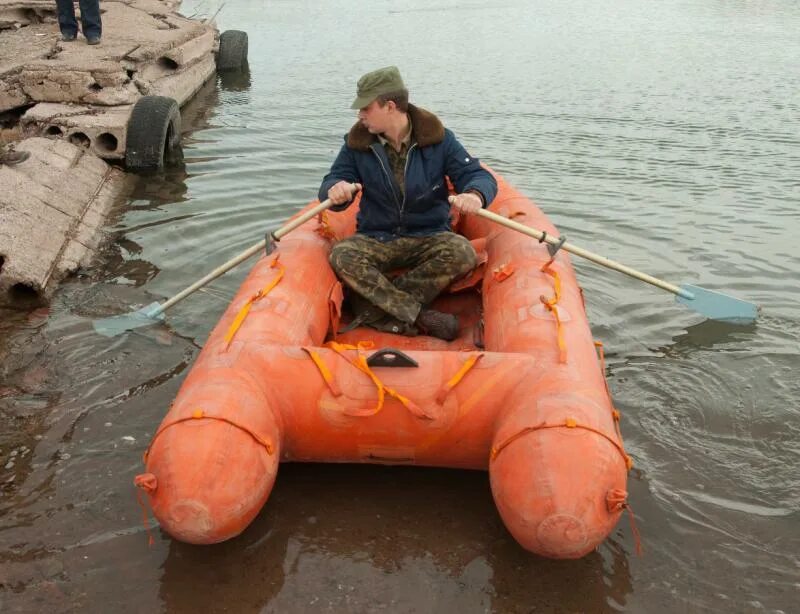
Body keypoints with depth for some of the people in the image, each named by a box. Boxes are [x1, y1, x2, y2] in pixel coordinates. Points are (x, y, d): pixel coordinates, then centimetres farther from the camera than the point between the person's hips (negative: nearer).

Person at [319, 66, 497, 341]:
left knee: (463, 253, -32)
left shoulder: (437, 138, -5)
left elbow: (480, 176, -7)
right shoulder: (357, 142, 0)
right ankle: (420, 317, -31)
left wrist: (475, 195, -33)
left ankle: (375, 311, -29)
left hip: (428, 237, -1)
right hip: (375, 239, 1)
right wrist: (335, 191, -28)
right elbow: (333, 180, -1)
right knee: (341, 255, -30)